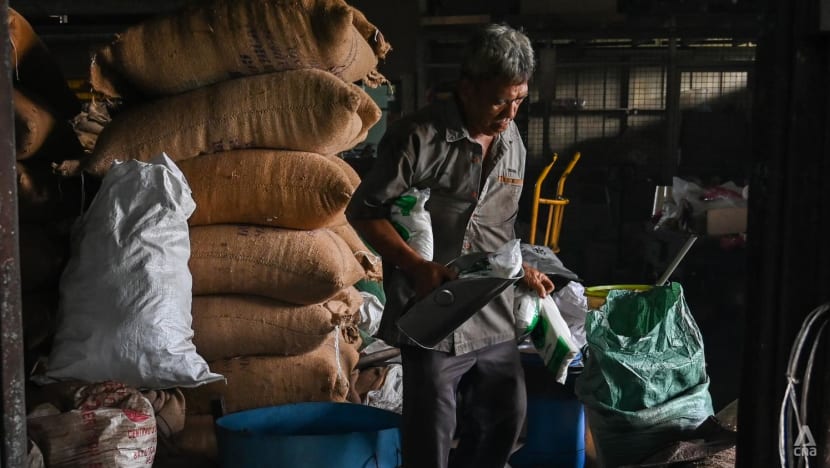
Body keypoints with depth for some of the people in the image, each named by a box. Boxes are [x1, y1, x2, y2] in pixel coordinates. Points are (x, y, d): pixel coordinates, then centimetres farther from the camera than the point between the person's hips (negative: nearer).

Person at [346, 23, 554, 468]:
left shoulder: (513, 143, 8)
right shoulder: (417, 137, -15)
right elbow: (364, 212, -11)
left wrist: (521, 267, 7)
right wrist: (418, 267, -21)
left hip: (496, 318, 7)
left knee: (507, 416, 18)